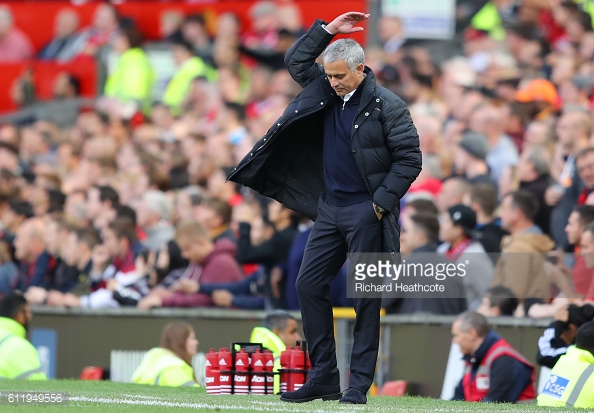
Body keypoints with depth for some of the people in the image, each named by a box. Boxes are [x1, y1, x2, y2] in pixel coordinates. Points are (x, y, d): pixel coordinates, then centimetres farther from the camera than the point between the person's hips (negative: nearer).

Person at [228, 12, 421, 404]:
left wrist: (382, 202, -14)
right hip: (330, 208, 7)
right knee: (309, 285, 4)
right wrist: (327, 30, 8)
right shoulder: (327, 92, 9)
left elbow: (410, 159, -10)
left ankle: (359, 384, 0)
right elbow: (296, 61, 20)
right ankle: (323, 377, 9)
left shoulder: (388, 106, -9)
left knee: (366, 297, -3)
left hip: (366, 213, -7)